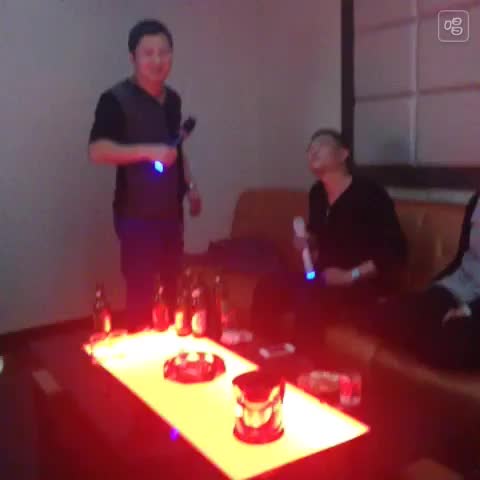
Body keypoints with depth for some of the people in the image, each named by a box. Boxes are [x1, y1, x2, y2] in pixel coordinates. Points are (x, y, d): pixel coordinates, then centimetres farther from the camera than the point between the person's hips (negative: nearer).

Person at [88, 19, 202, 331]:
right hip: (136, 214, -6)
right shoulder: (116, 100, -12)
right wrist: (148, 151, -29)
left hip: (171, 210, 6)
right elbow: (97, 151, -22)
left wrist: (190, 185, 15)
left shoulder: (172, 99, 10)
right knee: (141, 291, -1)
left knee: (172, 287, 13)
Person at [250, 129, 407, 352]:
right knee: (266, 289, -13)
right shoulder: (317, 194, 7)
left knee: (308, 298, -34)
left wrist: (351, 276, -21)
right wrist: (309, 244, 2)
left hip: (364, 281, -7)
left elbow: (395, 251, -18)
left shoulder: (369, 193, -14)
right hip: (326, 277, 7)